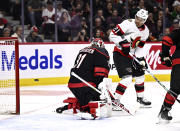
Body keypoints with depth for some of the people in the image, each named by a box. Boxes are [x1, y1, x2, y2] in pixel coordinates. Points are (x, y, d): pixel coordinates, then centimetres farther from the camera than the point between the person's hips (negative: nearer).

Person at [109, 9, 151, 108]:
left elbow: (139, 47, 9)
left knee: (140, 75, 16)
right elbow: (112, 35, -19)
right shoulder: (128, 24, -18)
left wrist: (141, 59, -2)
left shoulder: (145, 31, 4)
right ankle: (115, 100, -14)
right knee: (127, 78, -19)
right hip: (119, 54, -8)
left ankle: (140, 98, 34)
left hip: (131, 55, 8)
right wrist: (123, 43, -28)